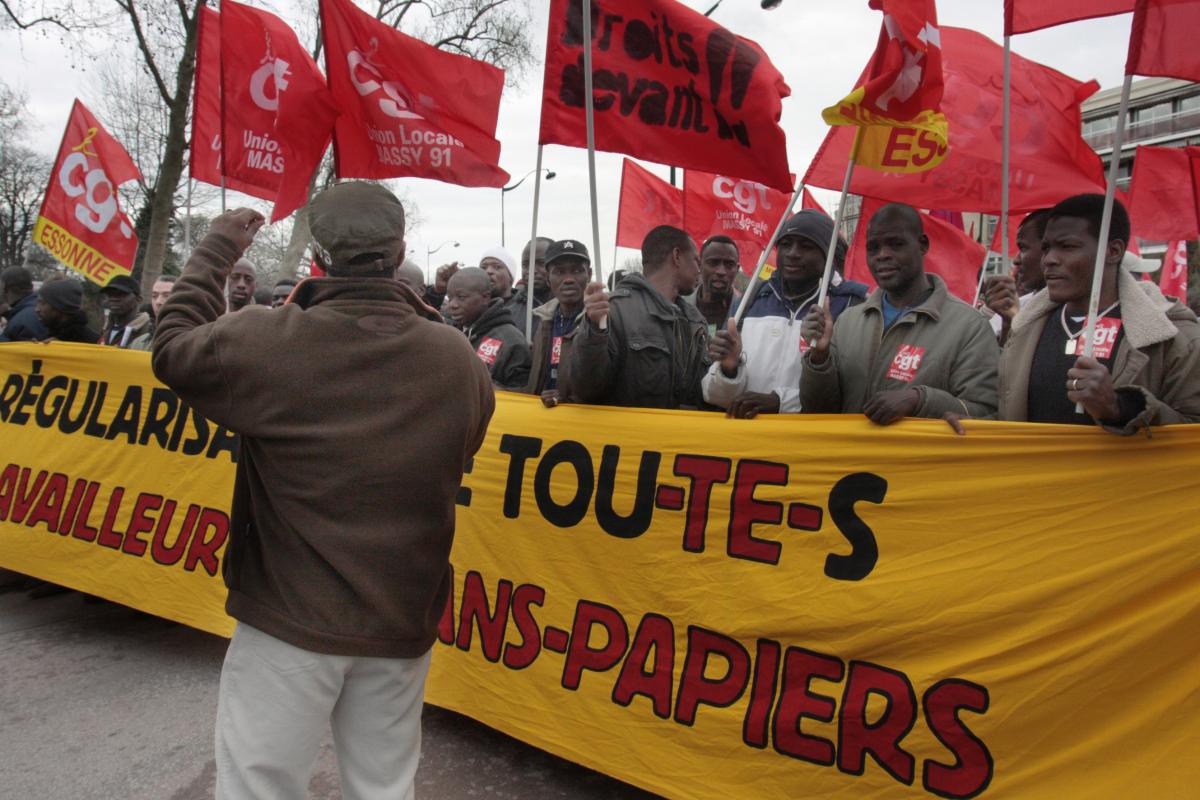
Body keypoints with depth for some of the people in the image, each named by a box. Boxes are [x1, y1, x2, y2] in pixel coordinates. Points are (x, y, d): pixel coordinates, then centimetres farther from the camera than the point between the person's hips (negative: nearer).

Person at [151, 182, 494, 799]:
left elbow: (173, 349, 4)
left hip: (290, 618, -3)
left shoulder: (269, 341, -15)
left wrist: (216, 251, 14)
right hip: (403, 620, 3)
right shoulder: (457, 357, -8)